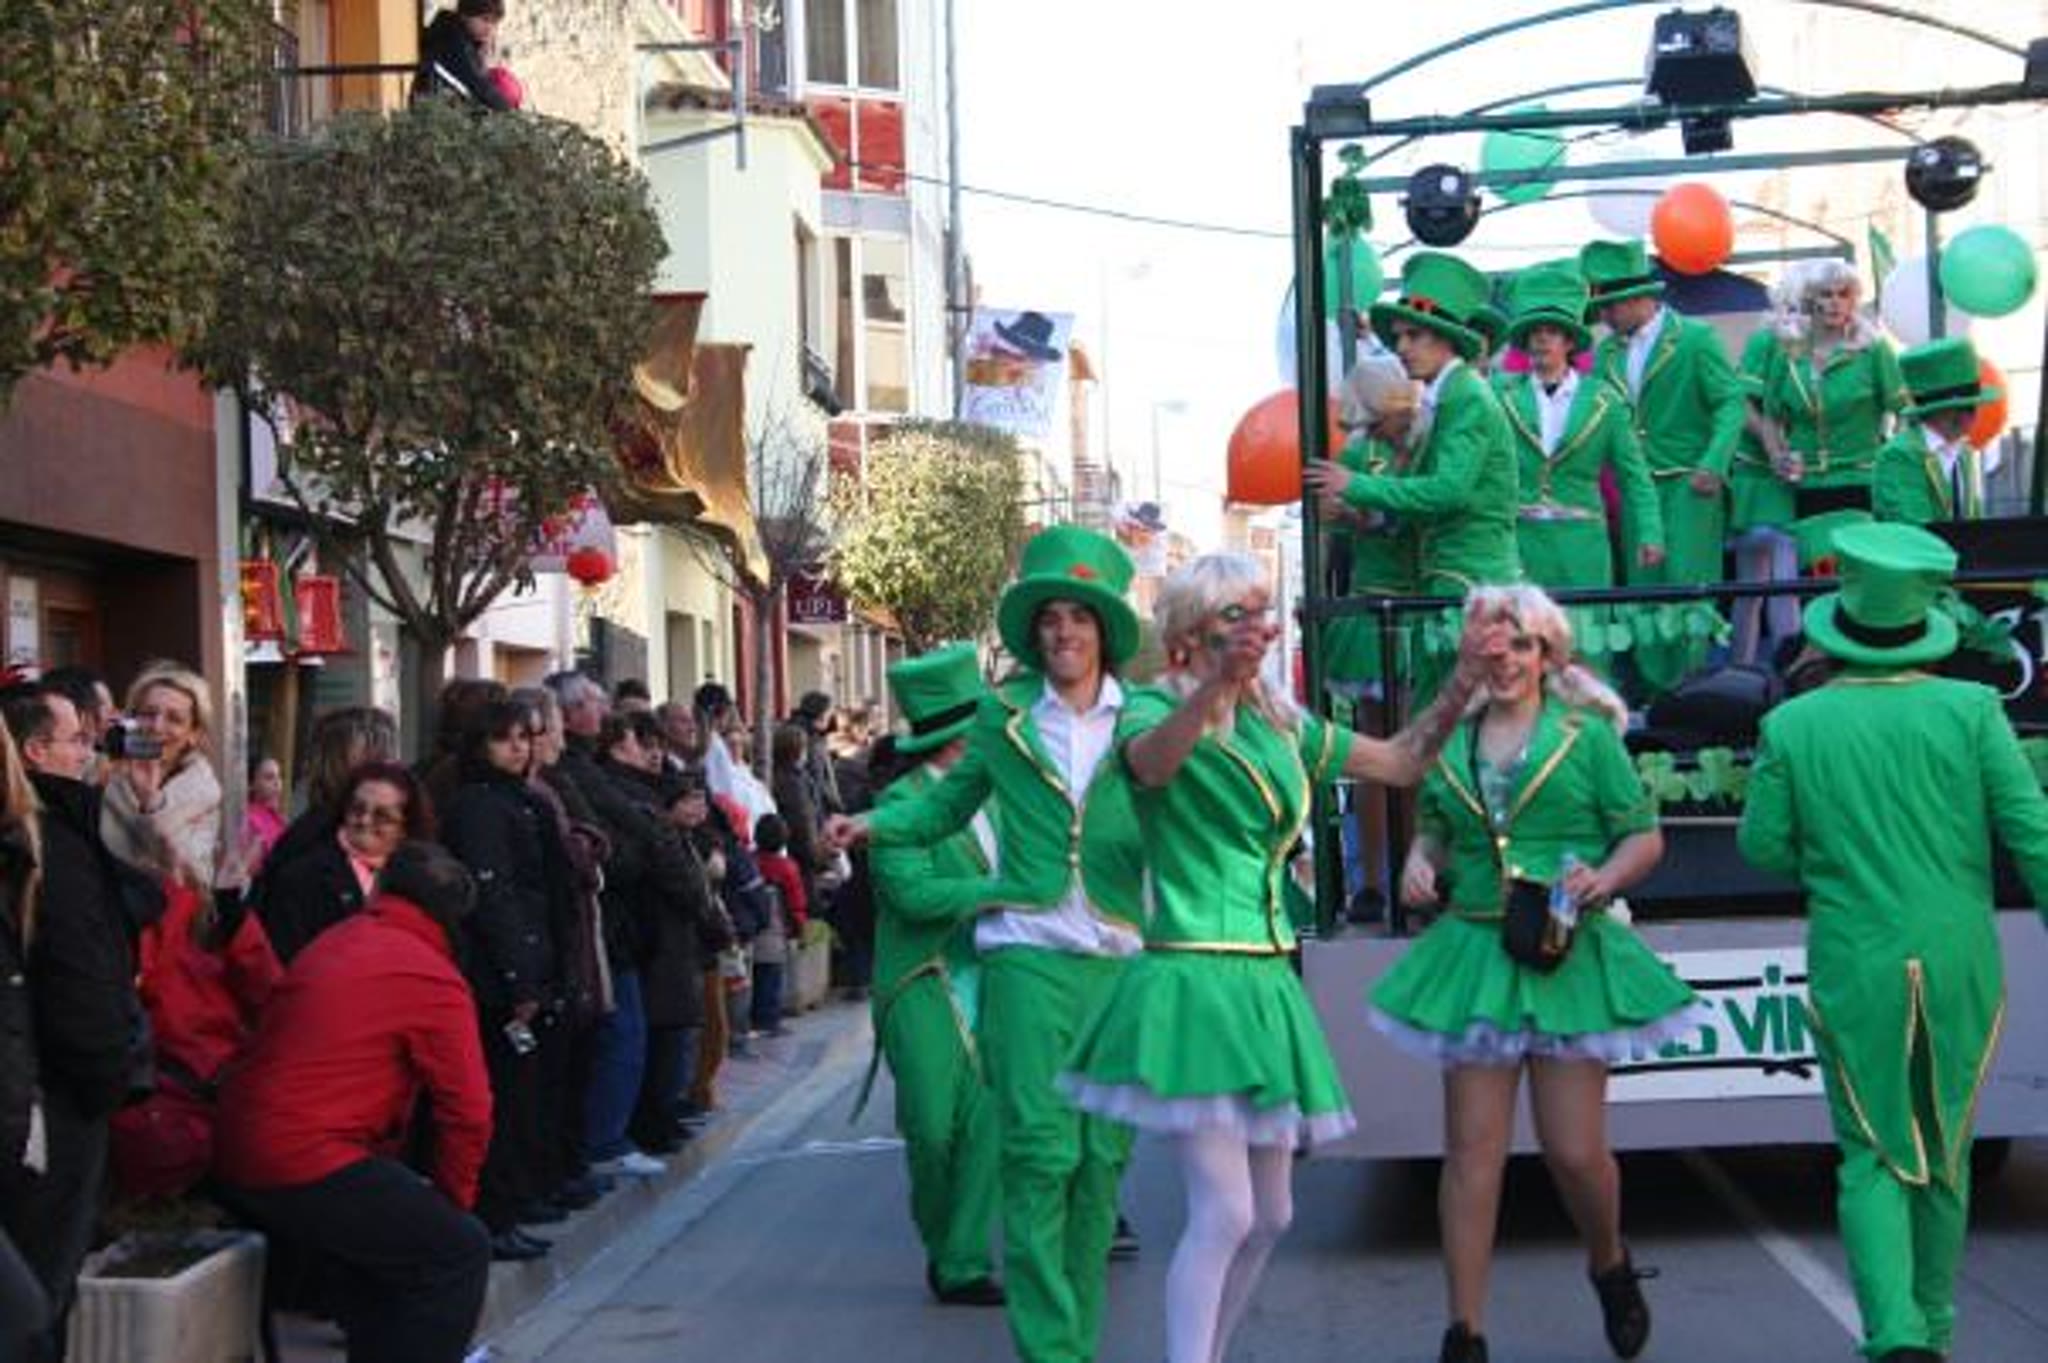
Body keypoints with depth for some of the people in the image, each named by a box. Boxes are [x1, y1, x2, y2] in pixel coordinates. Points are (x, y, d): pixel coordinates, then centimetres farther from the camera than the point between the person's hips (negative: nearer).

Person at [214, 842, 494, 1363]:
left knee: (384, 1234, 28)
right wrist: (452, 1200, 9)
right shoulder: (433, 980, -7)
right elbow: (467, 1111, -8)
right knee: (461, 1252, 0)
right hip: (307, 1165, -9)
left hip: (237, 1156, 9)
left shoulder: (332, 943, 17)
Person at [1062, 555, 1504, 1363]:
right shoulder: (1154, 709, -6)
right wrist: (1215, 684, -49)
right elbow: (1150, 760, -31)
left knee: (1269, 1217, 11)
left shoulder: (1280, 726, 14)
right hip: (1193, 980, -8)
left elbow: (1404, 762, 19)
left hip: (1265, 985, 8)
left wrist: (1466, 676, 6)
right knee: (1224, 1212, -17)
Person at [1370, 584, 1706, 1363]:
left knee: (1575, 1150, -1)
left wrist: (1601, 881, -15)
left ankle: (1610, 1266, 31)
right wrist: (1419, 863, 0)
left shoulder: (1585, 734, 1)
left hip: (1567, 955, -2)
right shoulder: (1449, 741, 9)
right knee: (1473, 1150, -1)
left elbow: (1645, 836, 3)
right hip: (1474, 952, 2)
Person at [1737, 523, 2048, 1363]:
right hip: (1959, 965, 1)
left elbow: (1763, 847, 2)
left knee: (1874, 1159, 7)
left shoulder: (1794, 726, -6)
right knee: (1942, 1145, 20)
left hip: (1853, 975, -1)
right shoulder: (1969, 710, -7)